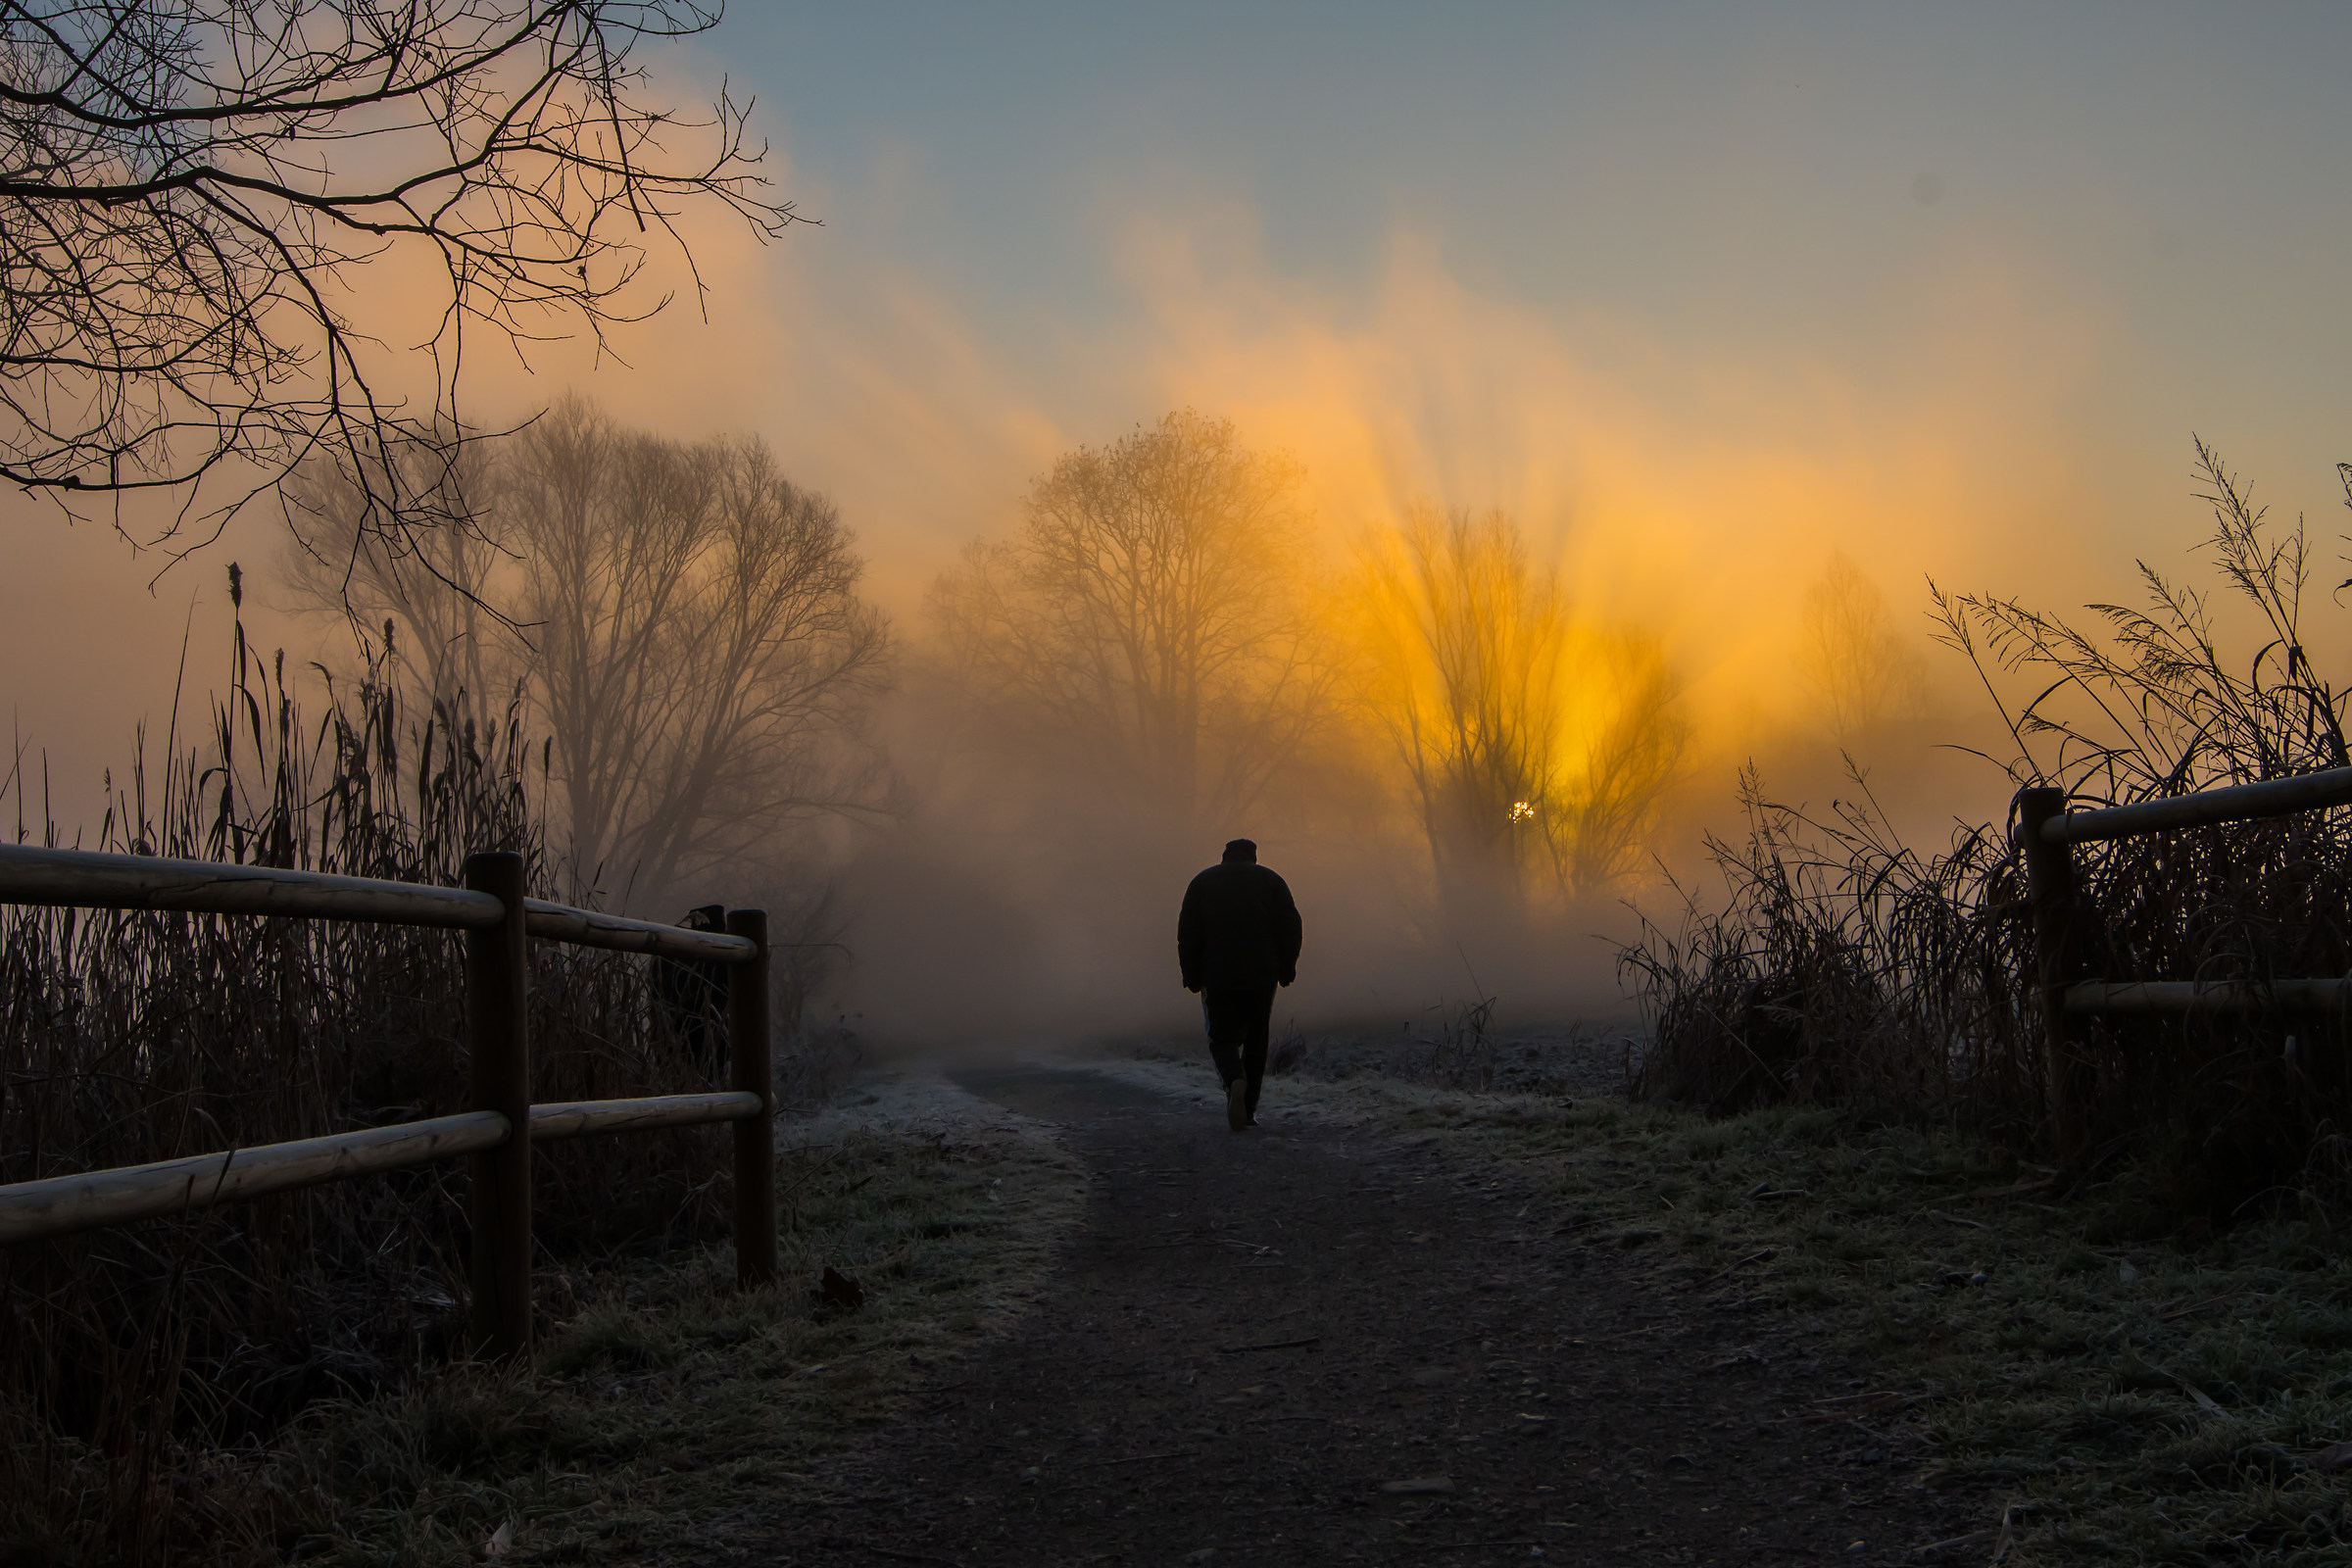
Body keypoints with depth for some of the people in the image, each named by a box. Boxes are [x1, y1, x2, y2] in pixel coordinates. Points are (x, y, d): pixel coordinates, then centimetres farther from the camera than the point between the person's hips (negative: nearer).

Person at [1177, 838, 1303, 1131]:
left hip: (1218, 976, 0)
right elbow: (1290, 927, 1)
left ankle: (1235, 1081, -24)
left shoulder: (1203, 882, 9)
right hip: (1261, 975, 1)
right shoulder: (1271, 880, 9)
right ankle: (1248, 1109, 11)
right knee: (1256, 1040, 13)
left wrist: (1192, 975, 6)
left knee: (1223, 1039, 7)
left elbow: (1188, 933, 2)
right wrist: (1286, 968, 8)